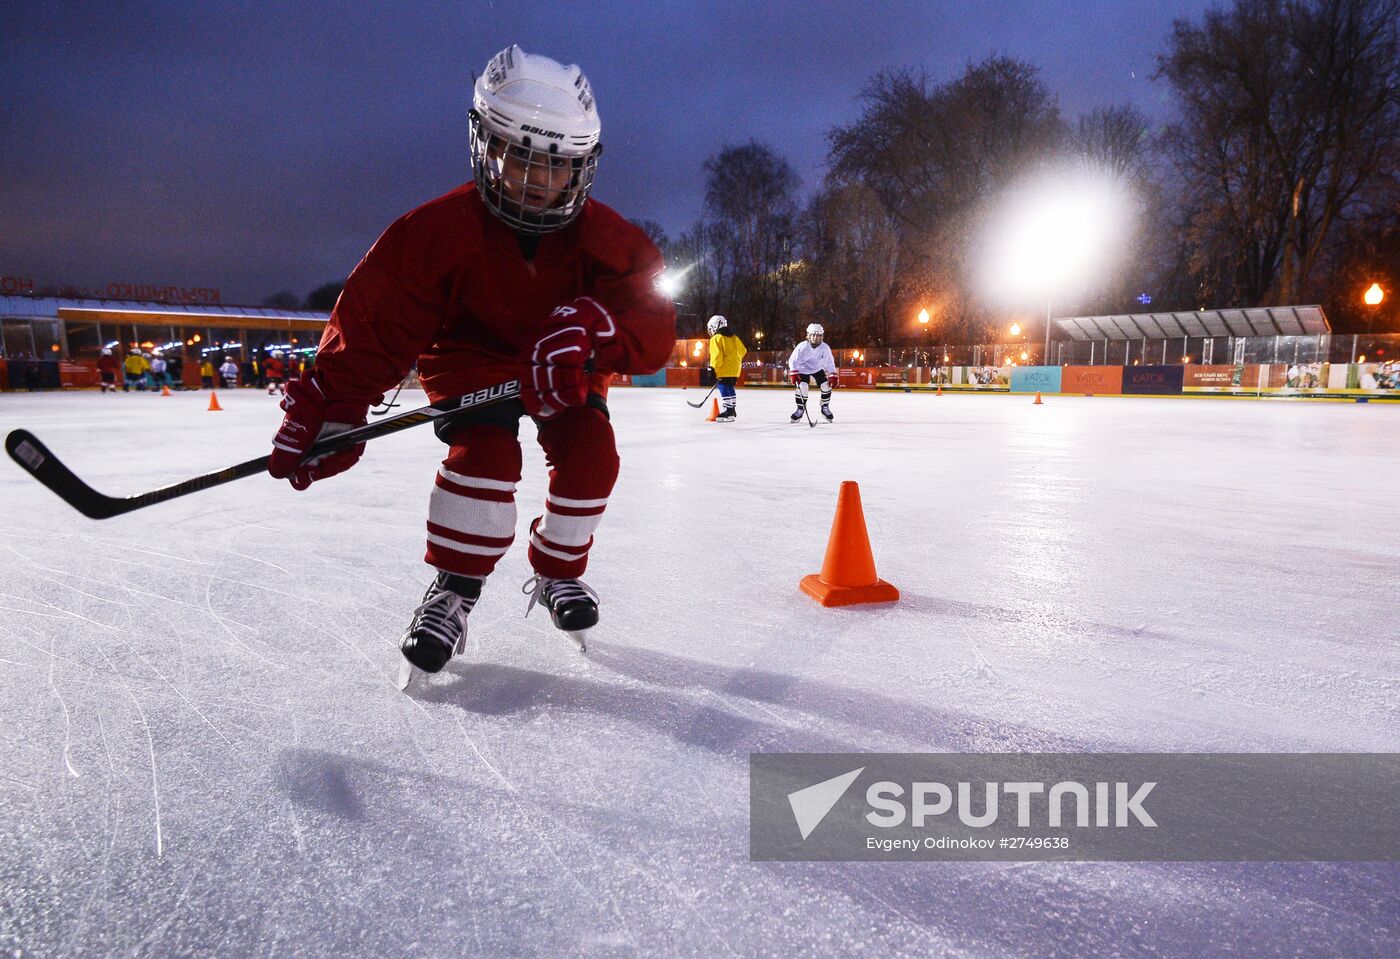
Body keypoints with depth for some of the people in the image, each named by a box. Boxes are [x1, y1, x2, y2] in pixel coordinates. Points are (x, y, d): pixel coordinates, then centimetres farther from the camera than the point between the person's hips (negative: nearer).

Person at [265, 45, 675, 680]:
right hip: (470, 359, -2)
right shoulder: (439, 229, -23)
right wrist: (331, 404, -32)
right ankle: (453, 588, -8)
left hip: (566, 372, 3)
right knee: (485, 452, -28)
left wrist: (592, 327, -51)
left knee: (589, 452, -18)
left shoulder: (605, 238, -19)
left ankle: (557, 573, 9)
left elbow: (651, 328, -29)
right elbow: (376, 323, -23)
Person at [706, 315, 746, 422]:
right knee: (730, 389, 19)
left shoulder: (716, 338, -9)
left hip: (724, 370, -8)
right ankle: (732, 410, 26)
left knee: (725, 390, -7)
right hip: (734, 369, 8)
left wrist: (713, 369, -14)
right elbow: (743, 350, 17)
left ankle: (728, 412, -13)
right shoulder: (734, 337, 15)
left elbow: (717, 356, -17)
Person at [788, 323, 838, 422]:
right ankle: (800, 409, -3)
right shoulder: (802, 347, -26)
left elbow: (829, 362, -7)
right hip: (802, 369, -3)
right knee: (801, 387, -22)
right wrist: (793, 374, -30)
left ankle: (825, 408, 8)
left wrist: (832, 376, -13)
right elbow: (793, 360, -20)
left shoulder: (825, 348, -18)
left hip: (818, 369, 3)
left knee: (826, 386, -12)